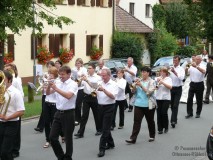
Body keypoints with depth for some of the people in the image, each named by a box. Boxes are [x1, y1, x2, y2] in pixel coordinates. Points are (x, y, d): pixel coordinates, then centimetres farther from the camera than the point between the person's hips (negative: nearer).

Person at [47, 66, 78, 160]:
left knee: (68, 138, 3)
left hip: (68, 113, -6)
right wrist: (49, 85, -10)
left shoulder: (73, 84, -10)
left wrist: (56, 88, -29)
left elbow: (68, 96, -27)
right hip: (58, 113, 6)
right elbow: (48, 93, 9)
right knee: (52, 137, 6)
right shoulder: (59, 84, 10)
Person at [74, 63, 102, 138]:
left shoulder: (97, 77, -4)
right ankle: (80, 132, -2)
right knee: (84, 115, -1)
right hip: (86, 97, 3)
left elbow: (95, 86, -18)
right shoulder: (85, 77, 8)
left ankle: (99, 130, 28)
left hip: (94, 97, -3)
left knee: (96, 114, 10)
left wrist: (87, 80, -28)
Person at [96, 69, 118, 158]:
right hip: (100, 107, 6)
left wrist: (104, 90, -30)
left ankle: (102, 149, -6)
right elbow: (97, 94, 10)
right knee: (105, 127, 15)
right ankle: (110, 143, 31)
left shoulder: (113, 84, -8)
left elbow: (113, 96, -20)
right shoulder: (100, 83, 8)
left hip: (109, 107, -6)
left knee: (105, 128, -7)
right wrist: (94, 93, -13)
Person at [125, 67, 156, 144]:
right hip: (138, 104, 3)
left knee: (150, 121, 11)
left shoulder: (151, 82, -4)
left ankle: (152, 136, 28)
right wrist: (135, 85, -11)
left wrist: (141, 85, -20)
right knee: (136, 121, -4)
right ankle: (133, 138, -8)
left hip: (148, 105, -3)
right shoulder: (139, 81, 9)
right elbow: (133, 91, 8)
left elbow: (149, 92, -16)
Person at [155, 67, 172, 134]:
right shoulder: (157, 78, 9)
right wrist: (157, 81, -12)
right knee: (159, 113, 1)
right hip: (158, 98, 3)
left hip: (166, 98, -3)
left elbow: (170, 87, -13)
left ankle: (166, 127, 10)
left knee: (164, 112, -10)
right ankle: (160, 129, 9)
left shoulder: (168, 79, 2)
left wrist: (162, 82, -21)